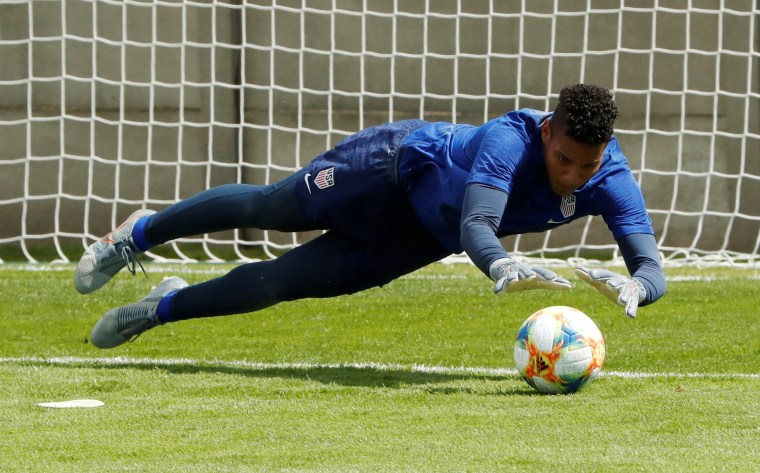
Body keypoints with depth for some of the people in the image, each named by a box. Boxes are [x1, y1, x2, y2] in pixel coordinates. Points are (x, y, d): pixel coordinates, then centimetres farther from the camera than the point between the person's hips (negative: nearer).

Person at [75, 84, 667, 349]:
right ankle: (139, 234, 45)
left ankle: (165, 307, 32)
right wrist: (504, 267, -77)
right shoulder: (511, 140, -43)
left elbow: (653, 268, -35)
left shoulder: (611, 182, -29)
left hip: (428, 236, 4)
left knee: (283, 282, 7)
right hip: (400, 163, -4)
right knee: (264, 209, 17)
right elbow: (476, 225, -55)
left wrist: (633, 286, -59)